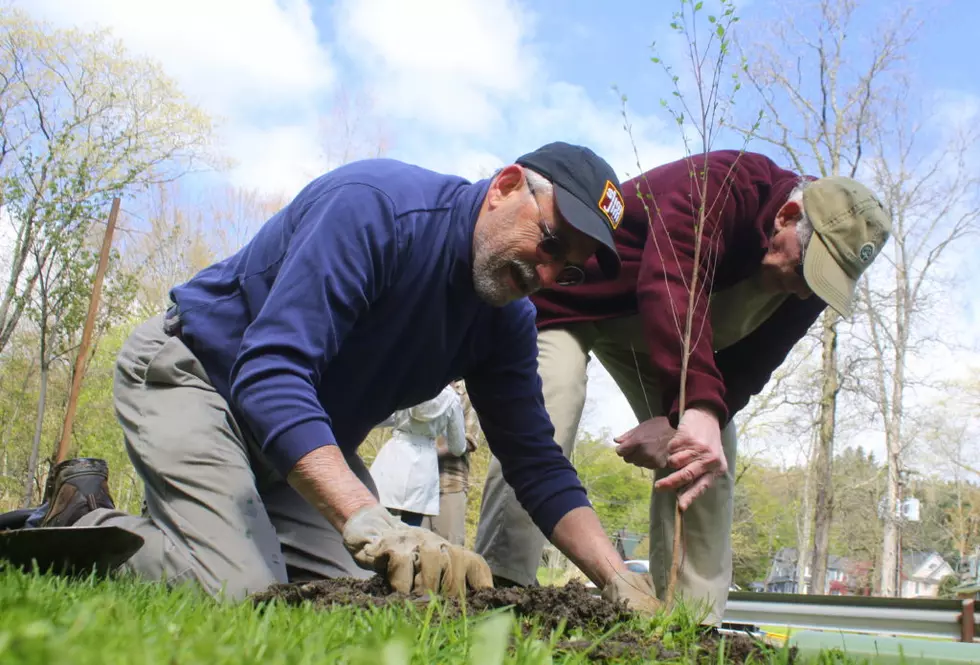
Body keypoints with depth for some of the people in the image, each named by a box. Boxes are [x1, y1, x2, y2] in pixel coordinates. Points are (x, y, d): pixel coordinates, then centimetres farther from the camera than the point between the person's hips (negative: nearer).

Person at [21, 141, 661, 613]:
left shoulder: (509, 318, -6)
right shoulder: (375, 205, -28)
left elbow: (537, 463, -4)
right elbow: (269, 373, -38)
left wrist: (620, 583, -18)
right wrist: (372, 522, -49)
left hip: (308, 434, 8)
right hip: (191, 372, -7)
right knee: (240, 592, -25)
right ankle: (85, 523, 3)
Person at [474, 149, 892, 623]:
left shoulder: (808, 281, -12)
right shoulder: (717, 186, -34)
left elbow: (745, 369, -15)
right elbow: (671, 286, -50)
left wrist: (679, 422, -33)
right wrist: (698, 408, -62)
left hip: (658, 328, 7)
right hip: (570, 295, -6)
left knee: (711, 461, -5)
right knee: (541, 435, -27)